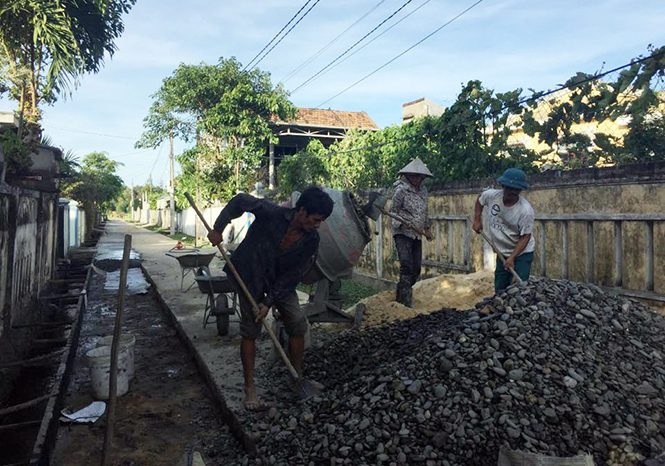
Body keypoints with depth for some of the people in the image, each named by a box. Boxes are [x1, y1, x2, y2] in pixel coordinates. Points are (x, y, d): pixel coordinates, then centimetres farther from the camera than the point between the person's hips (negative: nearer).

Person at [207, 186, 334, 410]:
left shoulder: (311, 240, -17)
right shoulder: (271, 213, -28)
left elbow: (293, 275, -14)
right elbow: (240, 201, -12)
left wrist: (269, 302, -17)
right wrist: (218, 228, -15)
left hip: (281, 281, 4)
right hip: (250, 276, -3)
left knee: (298, 325, 1)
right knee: (250, 331, -2)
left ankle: (297, 377, 22)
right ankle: (249, 387, 13)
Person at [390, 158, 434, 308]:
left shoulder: (423, 190, 12)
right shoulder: (401, 189, -9)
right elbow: (393, 210, -7)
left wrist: (427, 229, 18)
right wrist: (405, 223, -19)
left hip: (417, 234, 7)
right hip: (403, 233, -7)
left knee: (416, 269, 7)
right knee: (407, 266, -15)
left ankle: (400, 298, 22)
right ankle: (406, 301, -8)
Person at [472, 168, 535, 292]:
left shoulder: (526, 210, -25)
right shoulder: (491, 195, -13)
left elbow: (525, 237, -19)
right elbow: (479, 200, 11)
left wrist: (512, 257, -24)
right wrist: (477, 220, 4)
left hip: (522, 253, -5)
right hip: (502, 252, 5)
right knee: (499, 289, 12)